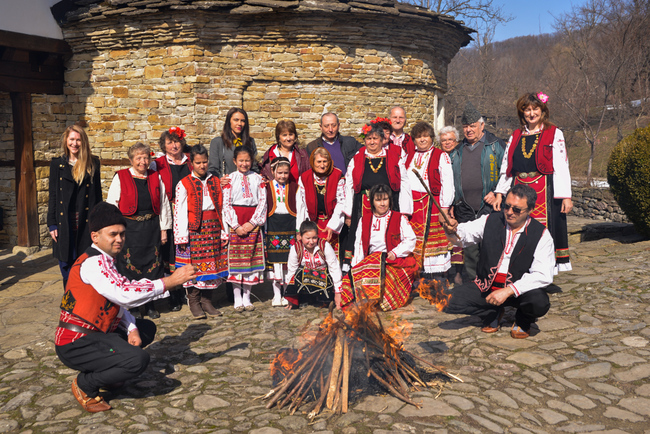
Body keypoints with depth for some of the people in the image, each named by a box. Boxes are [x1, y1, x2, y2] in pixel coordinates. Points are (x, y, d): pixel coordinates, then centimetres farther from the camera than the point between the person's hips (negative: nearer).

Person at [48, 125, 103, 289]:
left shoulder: (93, 163, 5)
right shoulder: (57, 164, 5)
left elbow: (97, 193, 6)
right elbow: (53, 195, 6)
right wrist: (52, 224, 0)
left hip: (86, 222, 0)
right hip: (64, 222, 1)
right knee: (66, 265, 5)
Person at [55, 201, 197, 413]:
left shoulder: (105, 261, 12)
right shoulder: (93, 263, -20)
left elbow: (117, 303, 13)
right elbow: (126, 294, -30)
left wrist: (132, 329, -4)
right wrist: (170, 281, -24)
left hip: (94, 334, 10)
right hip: (75, 344, -10)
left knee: (147, 328, 17)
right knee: (138, 360, -27)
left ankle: (103, 369, 12)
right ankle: (85, 385, -3)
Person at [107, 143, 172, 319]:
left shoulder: (156, 177, 8)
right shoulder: (120, 177, 0)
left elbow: (163, 204, 11)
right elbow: (111, 205, 0)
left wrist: (164, 229, 7)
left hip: (151, 228, 3)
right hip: (129, 228, -2)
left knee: (152, 265, 6)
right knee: (130, 266, 1)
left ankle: (150, 305, 20)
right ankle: (133, 306, 16)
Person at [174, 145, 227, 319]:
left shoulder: (216, 182, 11)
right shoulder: (184, 184, -2)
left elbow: (221, 207, 11)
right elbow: (179, 212, -6)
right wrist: (182, 237, -12)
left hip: (213, 228, 4)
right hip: (194, 229, -4)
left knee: (212, 263, 5)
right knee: (193, 264, -2)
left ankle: (207, 301, 16)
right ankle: (194, 302, 13)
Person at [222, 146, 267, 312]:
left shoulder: (258, 179, 7)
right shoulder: (230, 179, 3)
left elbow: (263, 202, 2)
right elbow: (226, 204, -1)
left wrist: (252, 223, -9)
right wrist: (236, 225, -10)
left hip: (253, 223, 1)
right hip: (235, 223, -1)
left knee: (251, 257, 3)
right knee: (235, 258, -1)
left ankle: (247, 297, 13)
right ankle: (237, 298, 8)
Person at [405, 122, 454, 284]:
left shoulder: (441, 156, 0)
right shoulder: (409, 156, 15)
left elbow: (447, 183, -6)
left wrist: (444, 207, -13)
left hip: (433, 203, -4)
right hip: (412, 204, 5)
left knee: (434, 239, -3)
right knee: (414, 239, 4)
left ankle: (438, 278, 4)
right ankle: (417, 275, 12)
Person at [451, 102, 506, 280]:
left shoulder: (496, 145, 4)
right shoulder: (458, 150, 17)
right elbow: (451, 180, 21)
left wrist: (498, 195, -9)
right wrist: (451, 204, 15)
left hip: (489, 206, -4)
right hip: (465, 210, 4)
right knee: (469, 250, 6)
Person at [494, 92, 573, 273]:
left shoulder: (554, 134, 6)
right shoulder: (516, 136, 16)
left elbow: (562, 166, -1)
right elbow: (506, 167, 16)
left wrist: (566, 196, -9)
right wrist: (500, 193, 6)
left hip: (545, 191, -3)